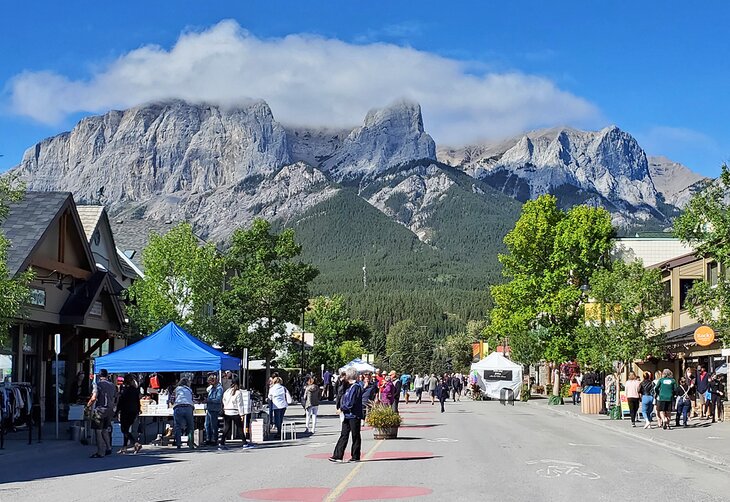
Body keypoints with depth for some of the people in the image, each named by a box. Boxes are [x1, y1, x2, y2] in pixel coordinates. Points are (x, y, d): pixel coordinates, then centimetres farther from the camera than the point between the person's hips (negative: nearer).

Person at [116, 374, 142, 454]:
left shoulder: (125, 389, -11)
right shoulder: (136, 390, 7)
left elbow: (120, 401, -11)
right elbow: (138, 402, 12)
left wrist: (117, 411, -4)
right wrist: (137, 412, 19)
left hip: (125, 411, -7)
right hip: (133, 412, 7)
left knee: (125, 430, -4)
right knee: (127, 430, 16)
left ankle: (136, 444, -21)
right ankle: (124, 448, 18)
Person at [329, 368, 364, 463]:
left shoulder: (355, 387, -17)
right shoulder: (350, 387, 13)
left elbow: (350, 404, -20)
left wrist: (342, 407, -6)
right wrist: (342, 407, 5)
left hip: (354, 416, -9)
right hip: (347, 415, 9)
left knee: (355, 436, 2)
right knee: (343, 435, 8)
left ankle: (355, 457, 11)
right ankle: (337, 456, 9)